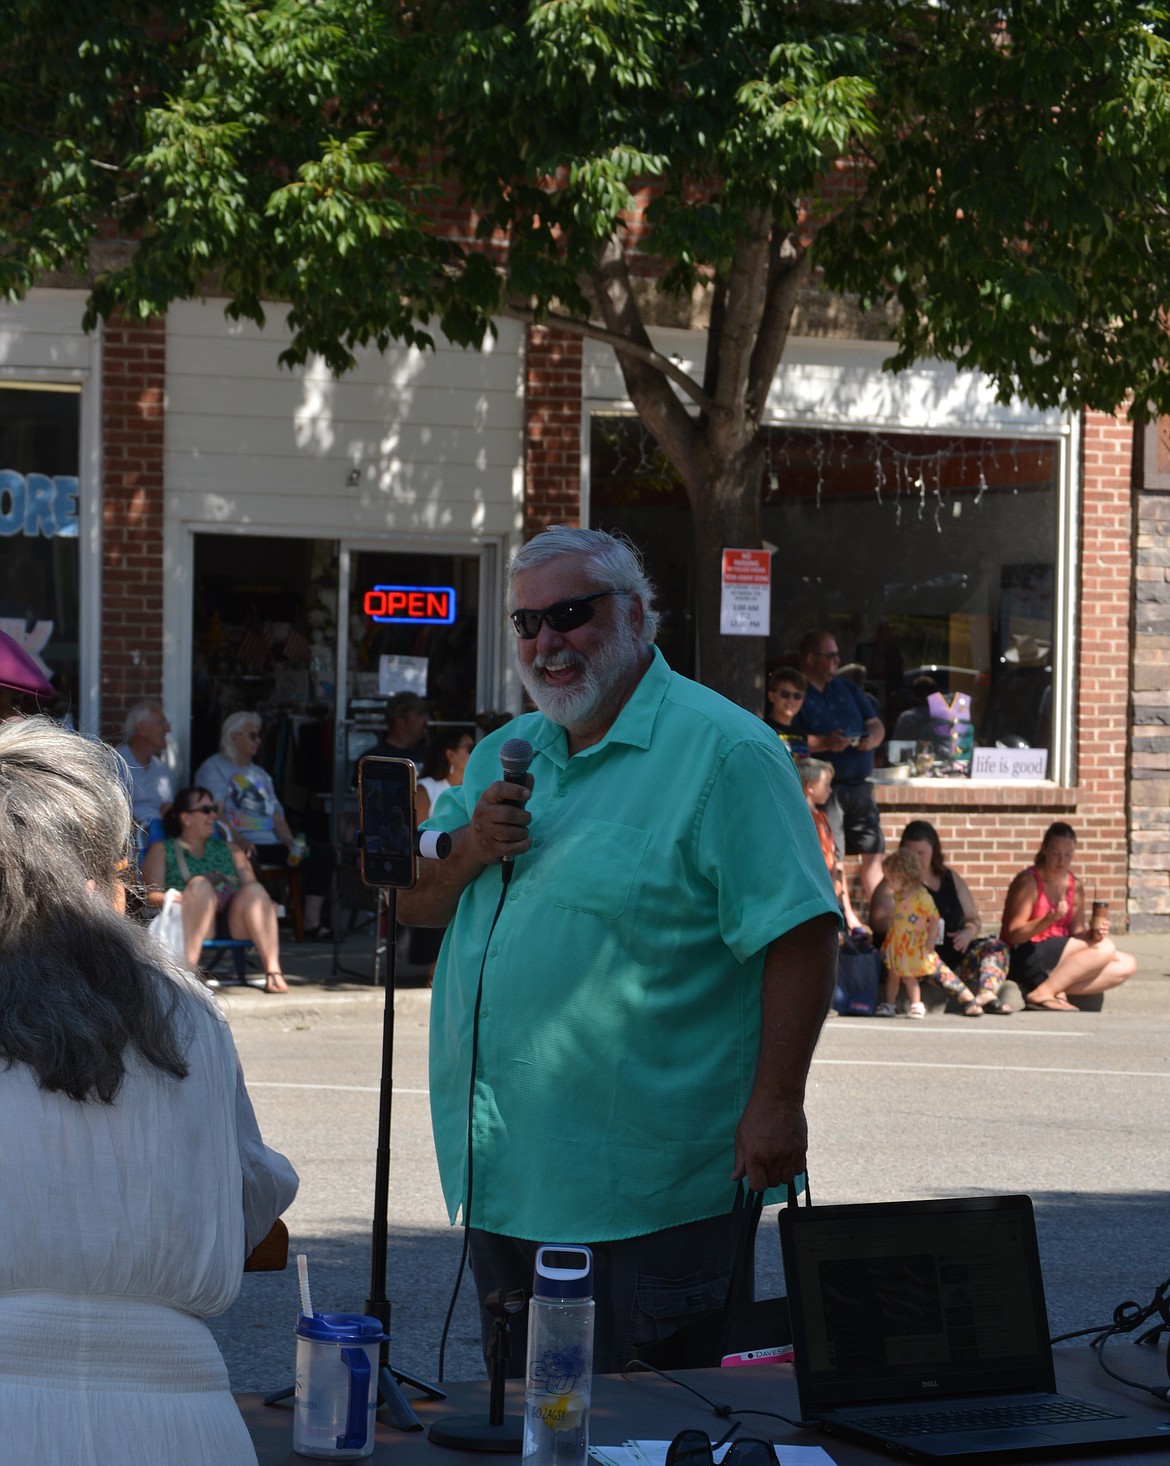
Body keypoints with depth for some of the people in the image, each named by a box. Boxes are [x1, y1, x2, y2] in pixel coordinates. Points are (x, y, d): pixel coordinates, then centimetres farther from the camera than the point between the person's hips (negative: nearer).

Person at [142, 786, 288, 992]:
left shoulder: (229, 850, 29)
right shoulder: (162, 850, 19)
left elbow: (250, 891, 17)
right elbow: (151, 895, 4)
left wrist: (264, 905, -5)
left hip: (233, 925, 3)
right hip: (188, 927, -3)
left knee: (253, 890, -26)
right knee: (200, 884, -32)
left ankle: (273, 970, -38)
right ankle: (187, 969, -44)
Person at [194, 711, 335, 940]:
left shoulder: (259, 774, 29)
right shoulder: (213, 769, 6)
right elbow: (215, 813, -9)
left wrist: (291, 842, 1)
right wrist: (238, 840, -26)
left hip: (270, 843, 8)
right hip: (239, 845, -8)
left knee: (323, 853, -10)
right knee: (247, 861, -43)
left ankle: (311, 923, -17)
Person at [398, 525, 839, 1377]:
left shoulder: (721, 752, -9)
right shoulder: (504, 756, 15)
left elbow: (801, 935, -15)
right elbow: (412, 906, 15)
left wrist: (775, 1104, -21)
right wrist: (470, 849, -6)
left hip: (647, 1196, -7)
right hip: (504, 1178, 7)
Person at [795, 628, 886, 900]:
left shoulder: (847, 688, 19)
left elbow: (876, 725, 19)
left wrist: (872, 738, -4)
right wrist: (824, 743, -24)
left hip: (859, 784, 7)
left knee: (873, 854, 6)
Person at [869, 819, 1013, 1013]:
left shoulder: (951, 878, 20)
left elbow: (973, 919, 21)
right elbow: (879, 922, -8)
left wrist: (968, 932, -4)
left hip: (953, 954, 5)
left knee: (996, 946, -13)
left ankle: (987, 994, -40)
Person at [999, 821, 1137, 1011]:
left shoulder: (1075, 887, 10)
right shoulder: (1028, 882, -10)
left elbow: (1077, 933, 10)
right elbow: (1013, 935, -14)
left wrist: (1093, 933, -13)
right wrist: (1050, 919, -28)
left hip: (1058, 960, 8)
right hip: (1023, 960, -8)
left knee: (1127, 964, -6)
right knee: (1105, 948, -20)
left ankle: (1058, 991, -17)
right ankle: (1042, 994, -22)